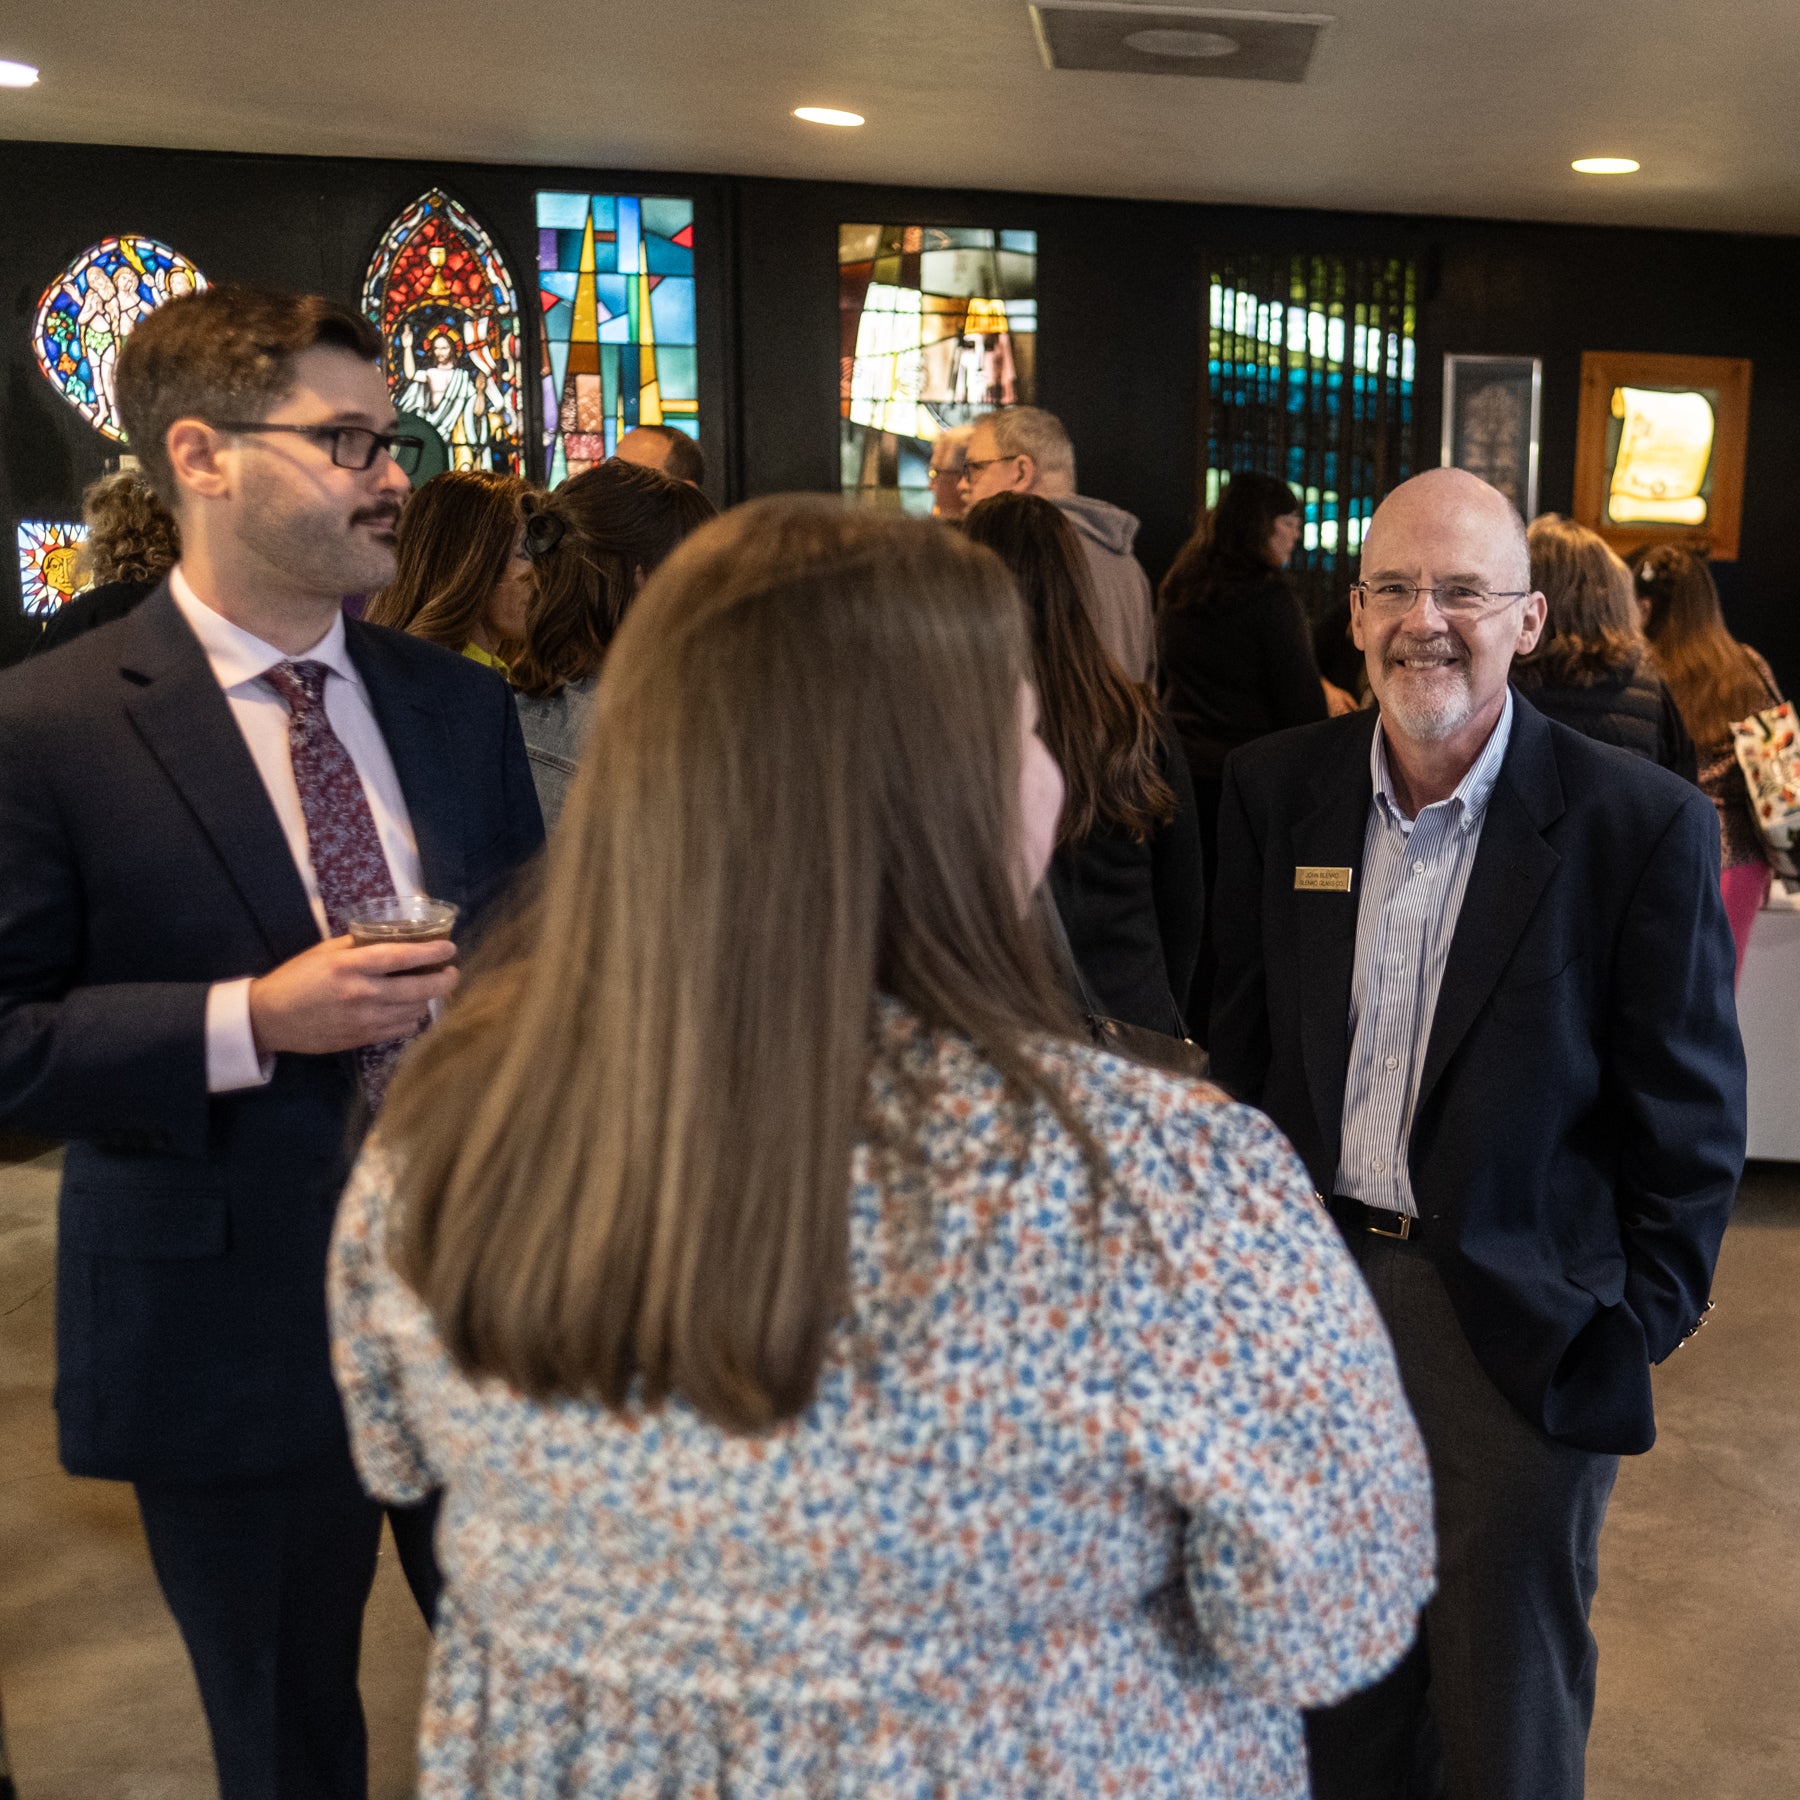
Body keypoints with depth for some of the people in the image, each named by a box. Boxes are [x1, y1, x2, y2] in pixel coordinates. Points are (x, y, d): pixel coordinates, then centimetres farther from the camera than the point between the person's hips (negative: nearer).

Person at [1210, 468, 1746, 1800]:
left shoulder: (1642, 823, -13)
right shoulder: (1277, 790, -2)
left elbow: (1690, 1114, -7)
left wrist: (1641, 1324, -7)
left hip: (1524, 1325, -3)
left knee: (1511, 1690, 17)